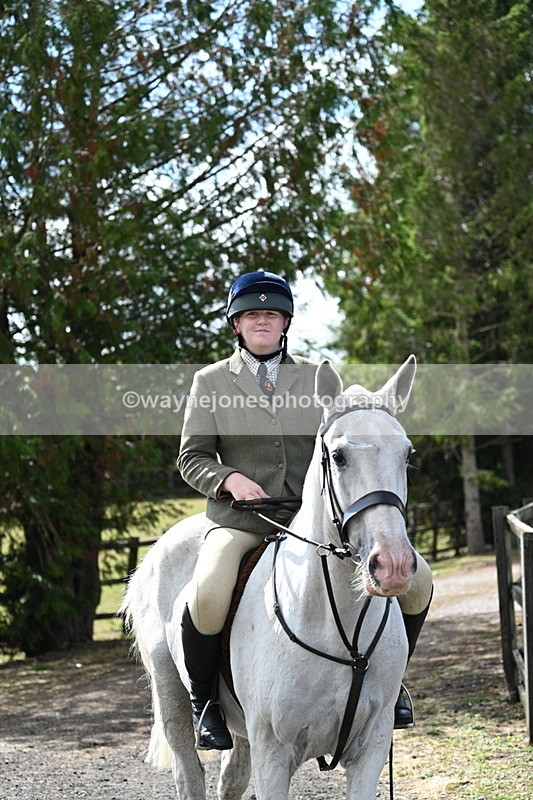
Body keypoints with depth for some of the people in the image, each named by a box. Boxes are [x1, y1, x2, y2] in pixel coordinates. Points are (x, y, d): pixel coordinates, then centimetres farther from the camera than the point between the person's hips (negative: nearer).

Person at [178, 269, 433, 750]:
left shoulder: (317, 377, 12)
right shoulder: (211, 381, 8)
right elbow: (191, 458, 7)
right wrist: (230, 479, -14)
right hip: (240, 519, -2)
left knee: (416, 580, -11)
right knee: (208, 595, -34)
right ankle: (203, 701, -7)